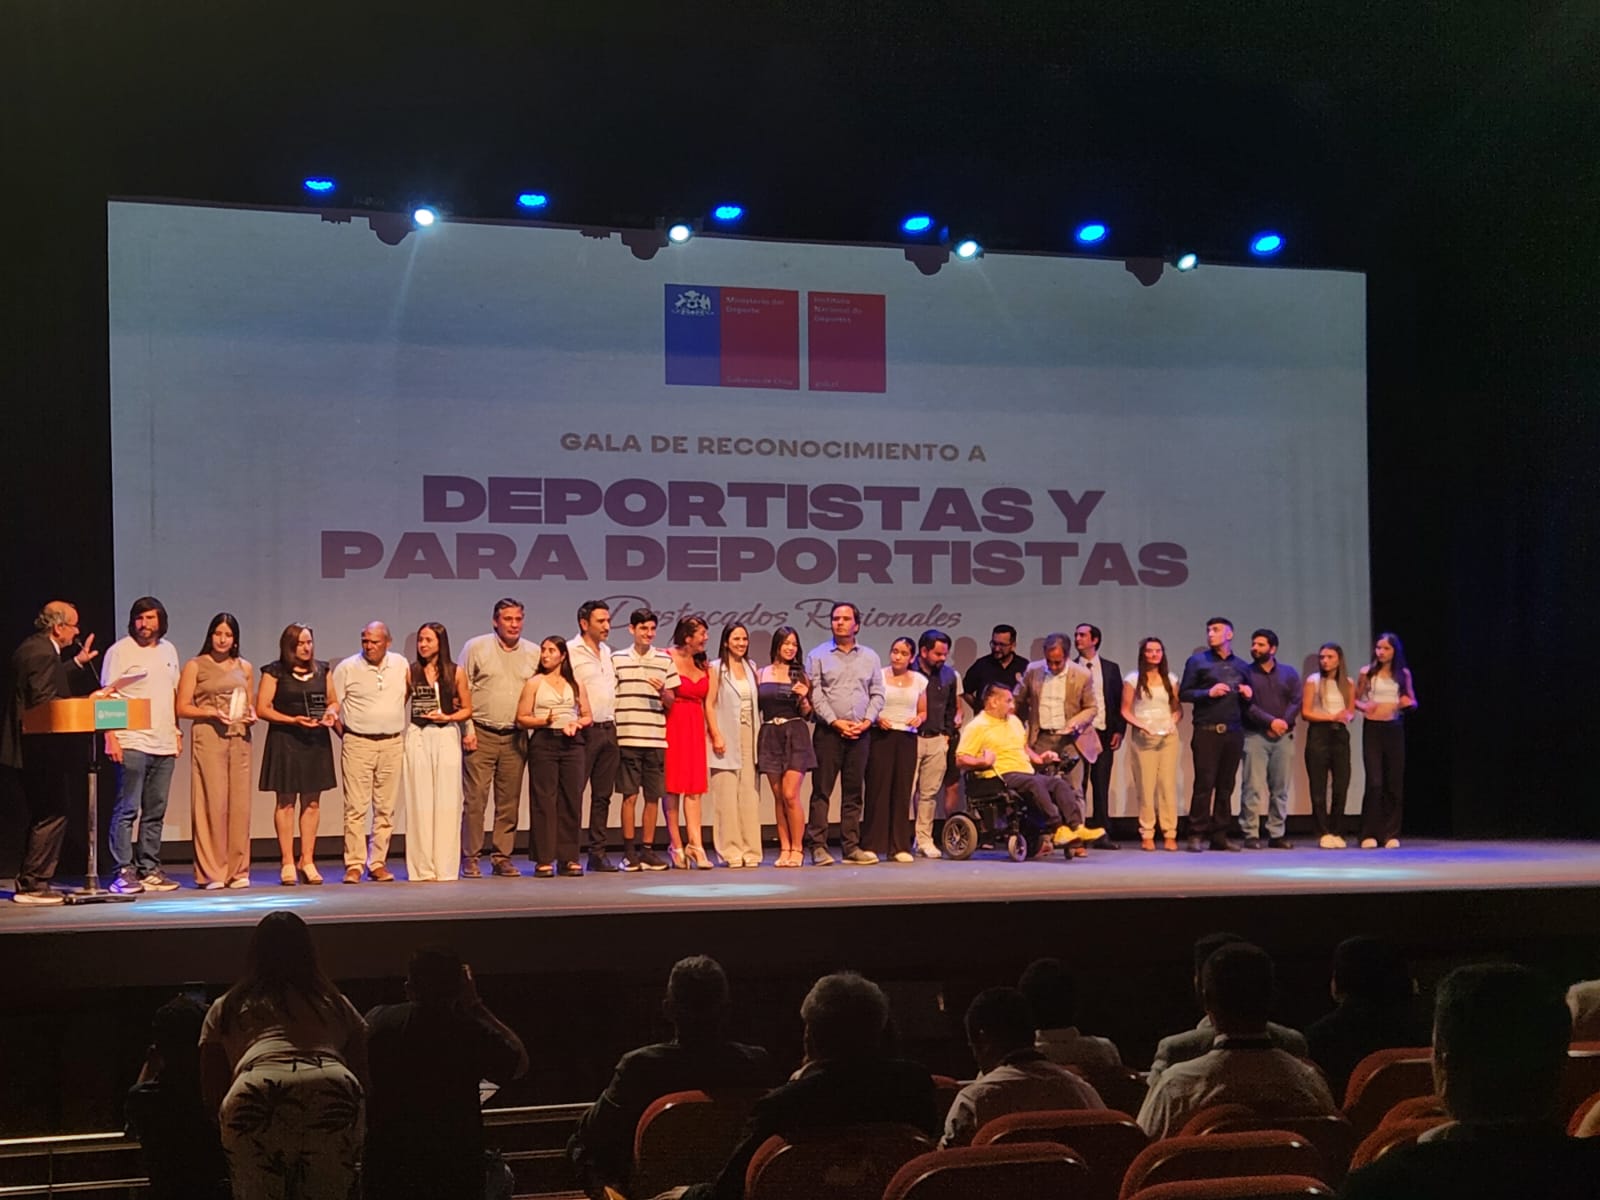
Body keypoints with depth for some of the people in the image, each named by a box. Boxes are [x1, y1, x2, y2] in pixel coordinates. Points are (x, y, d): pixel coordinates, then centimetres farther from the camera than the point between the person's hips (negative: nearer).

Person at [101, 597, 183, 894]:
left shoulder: (168, 650, 16)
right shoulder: (120, 651, -3)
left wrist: (177, 731, 14)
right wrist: (110, 737, -14)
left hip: (164, 744, 6)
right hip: (132, 743, -6)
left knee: (155, 812, 8)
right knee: (127, 809, -7)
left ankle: (149, 869, 14)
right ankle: (123, 872, -6)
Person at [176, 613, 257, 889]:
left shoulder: (245, 667, 16)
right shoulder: (195, 666, 4)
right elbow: (182, 708, 0)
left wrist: (251, 716, 3)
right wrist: (211, 713, -14)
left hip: (239, 739, 4)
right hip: (208, 738, -4)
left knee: (240, 802, 1)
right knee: (212, 802, -7)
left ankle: (238, 870, 7)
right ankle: (211, 872, -3)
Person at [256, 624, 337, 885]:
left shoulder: (322, 670, 12)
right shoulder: (275, 672, -2)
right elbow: (262, 709, -6)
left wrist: (330, 715, -3)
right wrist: (293, 720, -15)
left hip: (317, 740, 4)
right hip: (285, 739, -4)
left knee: (312, 802, 4)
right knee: (286, 802, -1)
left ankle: (307, 861, 10)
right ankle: (288, 863, 2)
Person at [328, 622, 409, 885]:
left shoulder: (401, 665, 7)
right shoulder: (347, 668, -2)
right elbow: (333, 704, -1)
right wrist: (345, 735, -12)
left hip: (392, 744, 3)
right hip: (358, 744, -3)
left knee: (385, 808, 5)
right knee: (355, 807, -5)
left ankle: (378, 863, 11)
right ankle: (354, 865, -3)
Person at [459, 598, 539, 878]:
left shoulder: (534, 653, 10)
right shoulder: (475, 647, 1)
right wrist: (467, 728, -6)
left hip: (515, 737, 3)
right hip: (481, 734, -3)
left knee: (509, 801, 5)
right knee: (475, 798, -6)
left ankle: (502, 856, 13)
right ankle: (470, 858, 0)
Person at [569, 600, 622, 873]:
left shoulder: (607, 652, 17)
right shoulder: (571, 651, -6)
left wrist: (613, 718, 16)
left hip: (608, 729, 7)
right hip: (584, 730, -7)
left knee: (603, 795, 8)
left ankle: (598, 853, 13)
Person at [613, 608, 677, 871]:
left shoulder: (665, 661, 9)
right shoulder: (617, 660, 5)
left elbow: (671, 702, 12)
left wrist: (662, 691, -10)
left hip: (656, 739, 2)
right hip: (627, 738, -2)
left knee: (653, 797, 4)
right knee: (630, 796, -2)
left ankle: (647, 849, 12)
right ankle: (630, 851, 5)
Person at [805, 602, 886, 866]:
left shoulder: (869, 658, 14)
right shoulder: (818, 656, 3)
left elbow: (877, 694, 11)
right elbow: (815, 694, -4)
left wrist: (867, 721, -5)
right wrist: (835, 721, -12)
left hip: (860, 733, 3)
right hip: (828, 732, -3)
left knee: (854, 792, 5)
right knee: (822, 791, -5)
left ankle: (851, 847, 9)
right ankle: (818, 847, -5)